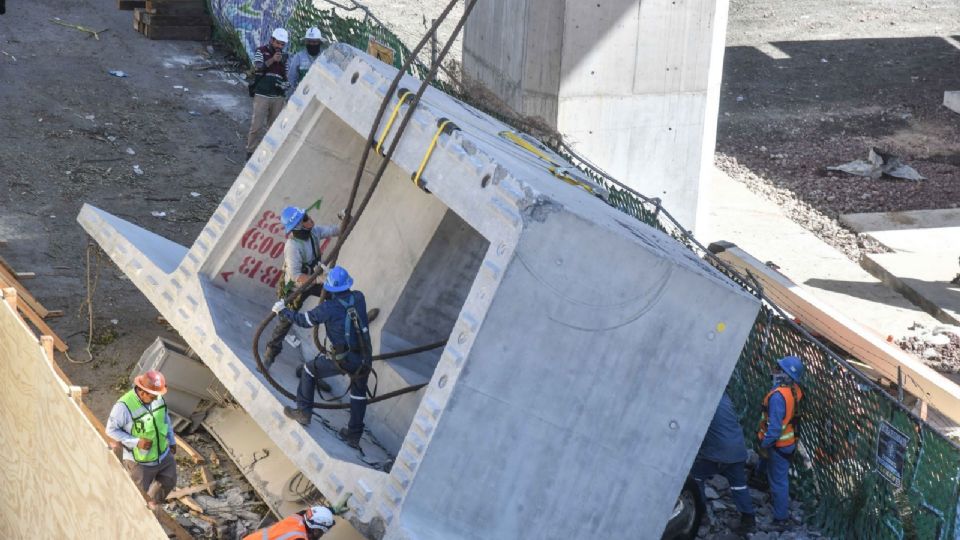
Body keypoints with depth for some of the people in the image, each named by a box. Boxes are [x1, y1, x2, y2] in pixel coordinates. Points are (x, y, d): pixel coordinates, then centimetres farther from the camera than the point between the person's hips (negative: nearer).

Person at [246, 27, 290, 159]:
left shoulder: (283, 56, 13)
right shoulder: (261, 52, 1)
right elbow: (257, 68, -14)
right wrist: (272, 60, -23)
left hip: (278, 97, 4)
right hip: (262, 95, -4)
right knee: (257, 125, -8)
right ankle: (251, 151, 1)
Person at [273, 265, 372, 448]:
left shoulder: (328, 308, -15)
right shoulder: (359, 298, -3)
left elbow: (304, 320, -1)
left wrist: (282, 311, 14)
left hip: (341, 360, -4)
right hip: (364, 359, 4)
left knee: (308, 370, 21)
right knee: (359, 393, 25)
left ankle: (303, 412, 28)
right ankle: (354, 436, 31)